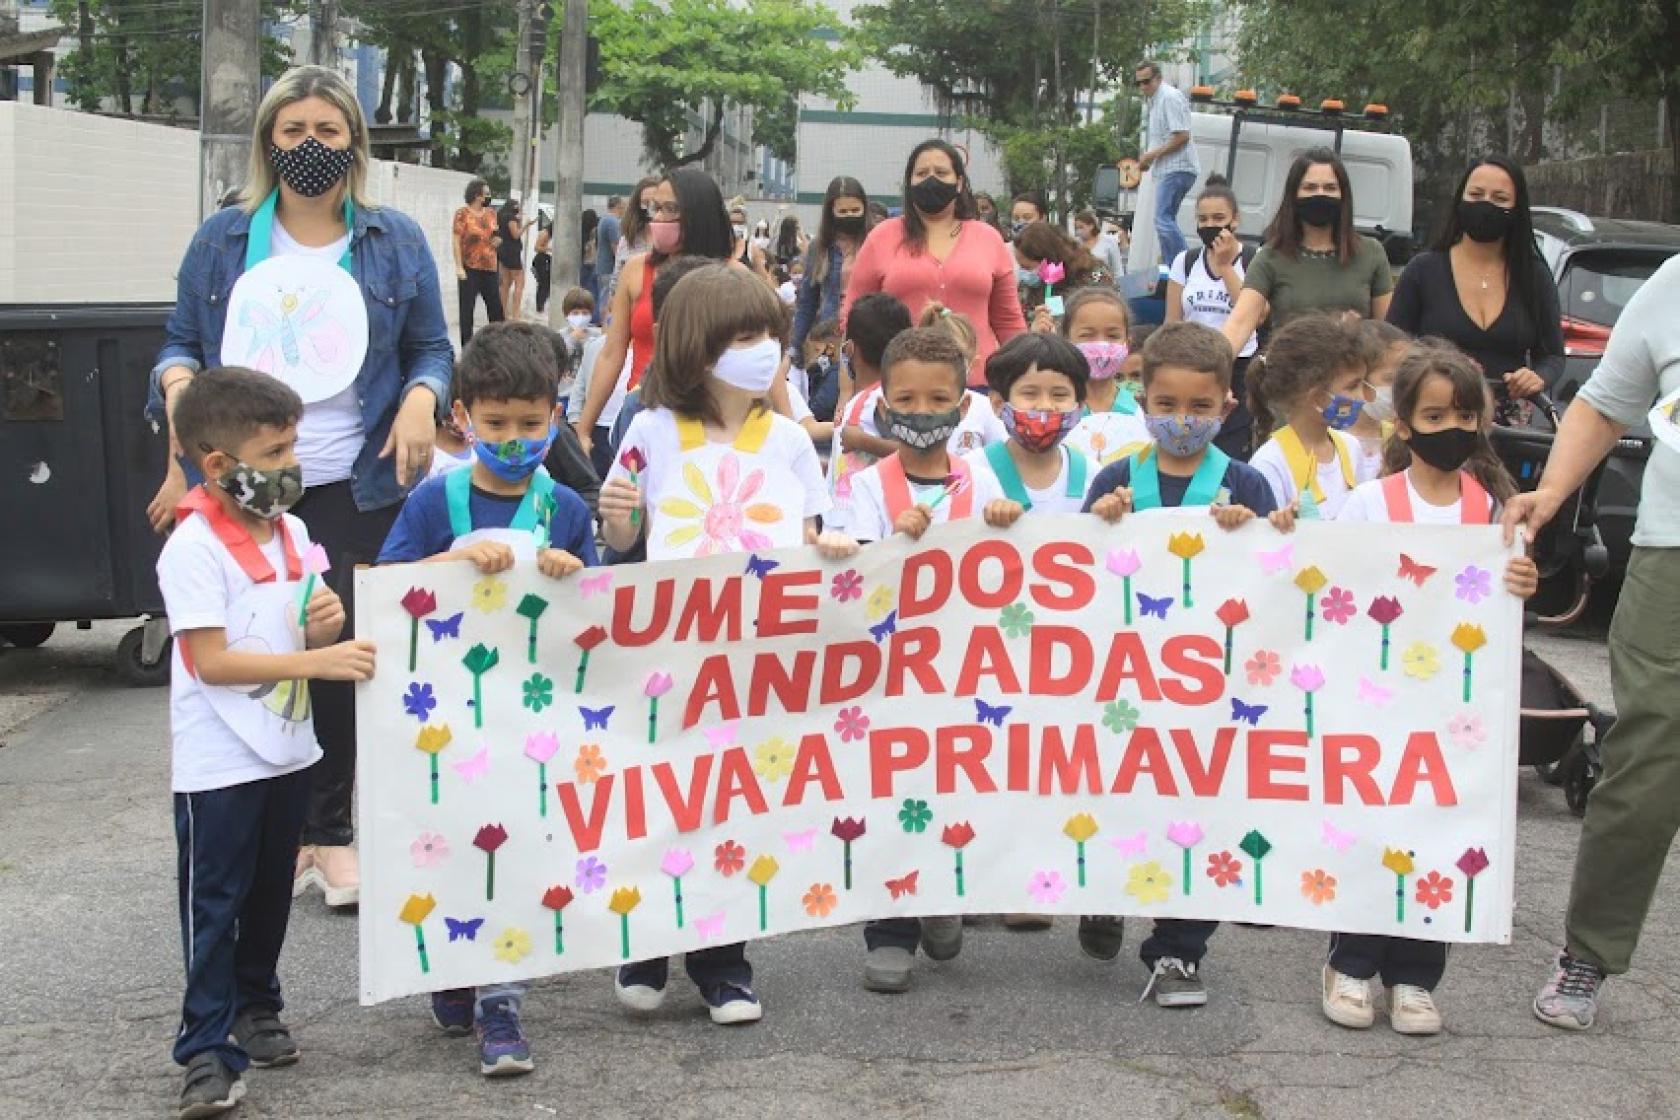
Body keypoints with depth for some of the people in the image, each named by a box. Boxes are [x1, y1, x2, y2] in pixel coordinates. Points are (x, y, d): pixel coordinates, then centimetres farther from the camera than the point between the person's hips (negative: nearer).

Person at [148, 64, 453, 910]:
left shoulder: (396, 242, 8)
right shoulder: (223, 240, 8)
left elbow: (431, 348, 10)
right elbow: (181, 342, 11)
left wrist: (420, 397, -11)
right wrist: (175, 381, -11)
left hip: (353, 485, 0)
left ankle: (329, 832, 14)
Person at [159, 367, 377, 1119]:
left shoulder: (291, 533, 5)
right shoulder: (193, 549, -18)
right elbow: (212, 661, -23)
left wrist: (328, 624, -7)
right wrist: (315, 661, -27)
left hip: (287, 751, 7)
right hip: (218, 764, -7)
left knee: (271, 893, 18)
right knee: (214, 904, -1)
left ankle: (255, 1008, 34)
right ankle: (207, 1048, 3)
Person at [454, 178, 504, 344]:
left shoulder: (491, 214, 11)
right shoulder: (463, 214, -6)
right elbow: (457, 241, -9)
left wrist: (496, 239, 1)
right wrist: (459, 267, -14)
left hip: (489, 268, 5)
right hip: (469, 269, -5)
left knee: (496, 306, 7)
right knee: (467, 308, -1)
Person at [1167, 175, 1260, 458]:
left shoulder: (1254, 262, -1)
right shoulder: (1185, 261, 9)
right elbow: (1171, 325, 11)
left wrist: (1225, 265, -12)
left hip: (1238, 374, -3)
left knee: (1233, 455, -6)